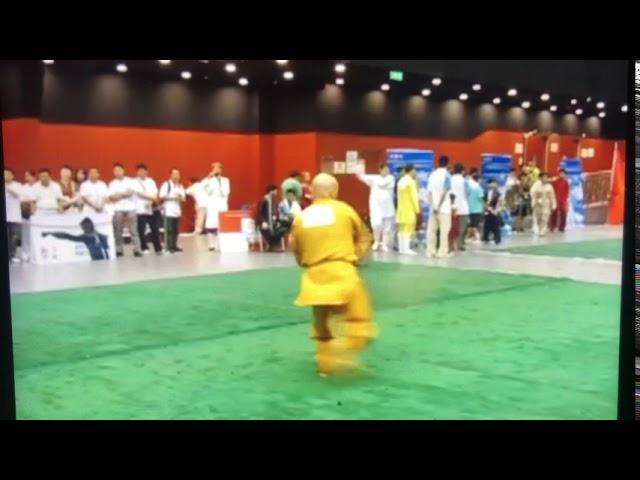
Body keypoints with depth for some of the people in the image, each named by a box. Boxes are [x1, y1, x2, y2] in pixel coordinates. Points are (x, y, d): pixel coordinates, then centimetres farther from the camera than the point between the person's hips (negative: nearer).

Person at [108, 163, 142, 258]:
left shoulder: (130, 181, 7)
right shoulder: (112, 184, 9)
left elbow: (131, 192, -8)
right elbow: (111, 197, -2)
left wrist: (118, 194, -5)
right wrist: (124, 194, -12)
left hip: (130, 208, -1)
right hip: (118, 210, 1)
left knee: (133, 230, -3)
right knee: (118, 231, 1)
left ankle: (136, 250, -4)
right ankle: (119, 250, 7)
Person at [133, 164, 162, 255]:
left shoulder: (151, 181, 13)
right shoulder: (135, 182, 0)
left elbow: (155, 193, 3)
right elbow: (140, 193, -13)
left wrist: (153, 199, -18)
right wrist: (151, 197, -16)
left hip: (151, 208, 4)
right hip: (141, 209, -4)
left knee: (155, 229, 5)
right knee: (141, 230, -3)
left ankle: (158, 248, 12)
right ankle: (144, 248, 8)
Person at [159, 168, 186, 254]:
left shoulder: (180, 186, 14)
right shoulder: (166, 184, -4)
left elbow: (183, 198, 11)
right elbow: (162, 197, -10)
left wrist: (181, 197, -11)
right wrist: (172, 197, -15)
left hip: (177, 210, 6)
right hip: (168, 210, -6)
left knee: (176, 230, 7)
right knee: (169, 230, -8)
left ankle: (174, 246, 15)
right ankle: (169, 247, -5)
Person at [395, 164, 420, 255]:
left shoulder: (401, 181, 13)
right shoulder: (411, 181, -13)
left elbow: (399, 195, 12)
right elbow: (414, 196, -16)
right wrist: (417, 209, -12)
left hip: (401, 208, 8)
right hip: (409, 209, -8)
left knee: (401, 229, 9)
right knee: (408, 229, -8)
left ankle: (401, 248, 11)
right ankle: (406, 249, -10)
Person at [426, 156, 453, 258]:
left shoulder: (432, 175, 8)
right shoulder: (446, 175, -7)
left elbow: (429, 192, 3)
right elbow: (444, 192, -14)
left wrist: (433, 205, 5)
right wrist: (439, 205, -11)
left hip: (434, 207, 5)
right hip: (444, 207, -5)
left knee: (431, 230, 7)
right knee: (444, 230, -1)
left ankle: (430, 251, 7)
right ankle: (442, 251, -2)